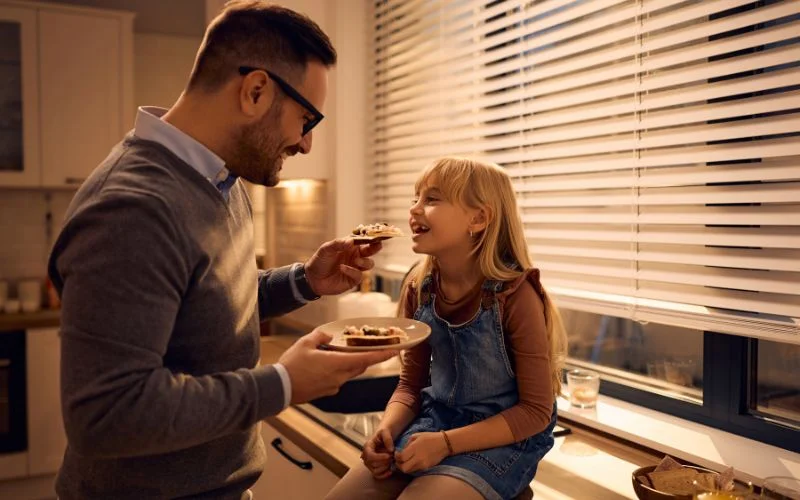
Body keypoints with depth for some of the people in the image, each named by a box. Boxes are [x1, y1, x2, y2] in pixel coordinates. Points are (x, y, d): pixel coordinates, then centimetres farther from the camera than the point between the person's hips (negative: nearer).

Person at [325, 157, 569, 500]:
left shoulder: (515, 295, -20)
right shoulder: (419, 289, -3)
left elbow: (536, 411, -15)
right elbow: (411, 384, 6)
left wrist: (446, 443, -21)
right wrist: (386, 430, -14)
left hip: (503, 438, -5)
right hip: (433, 421, 5)